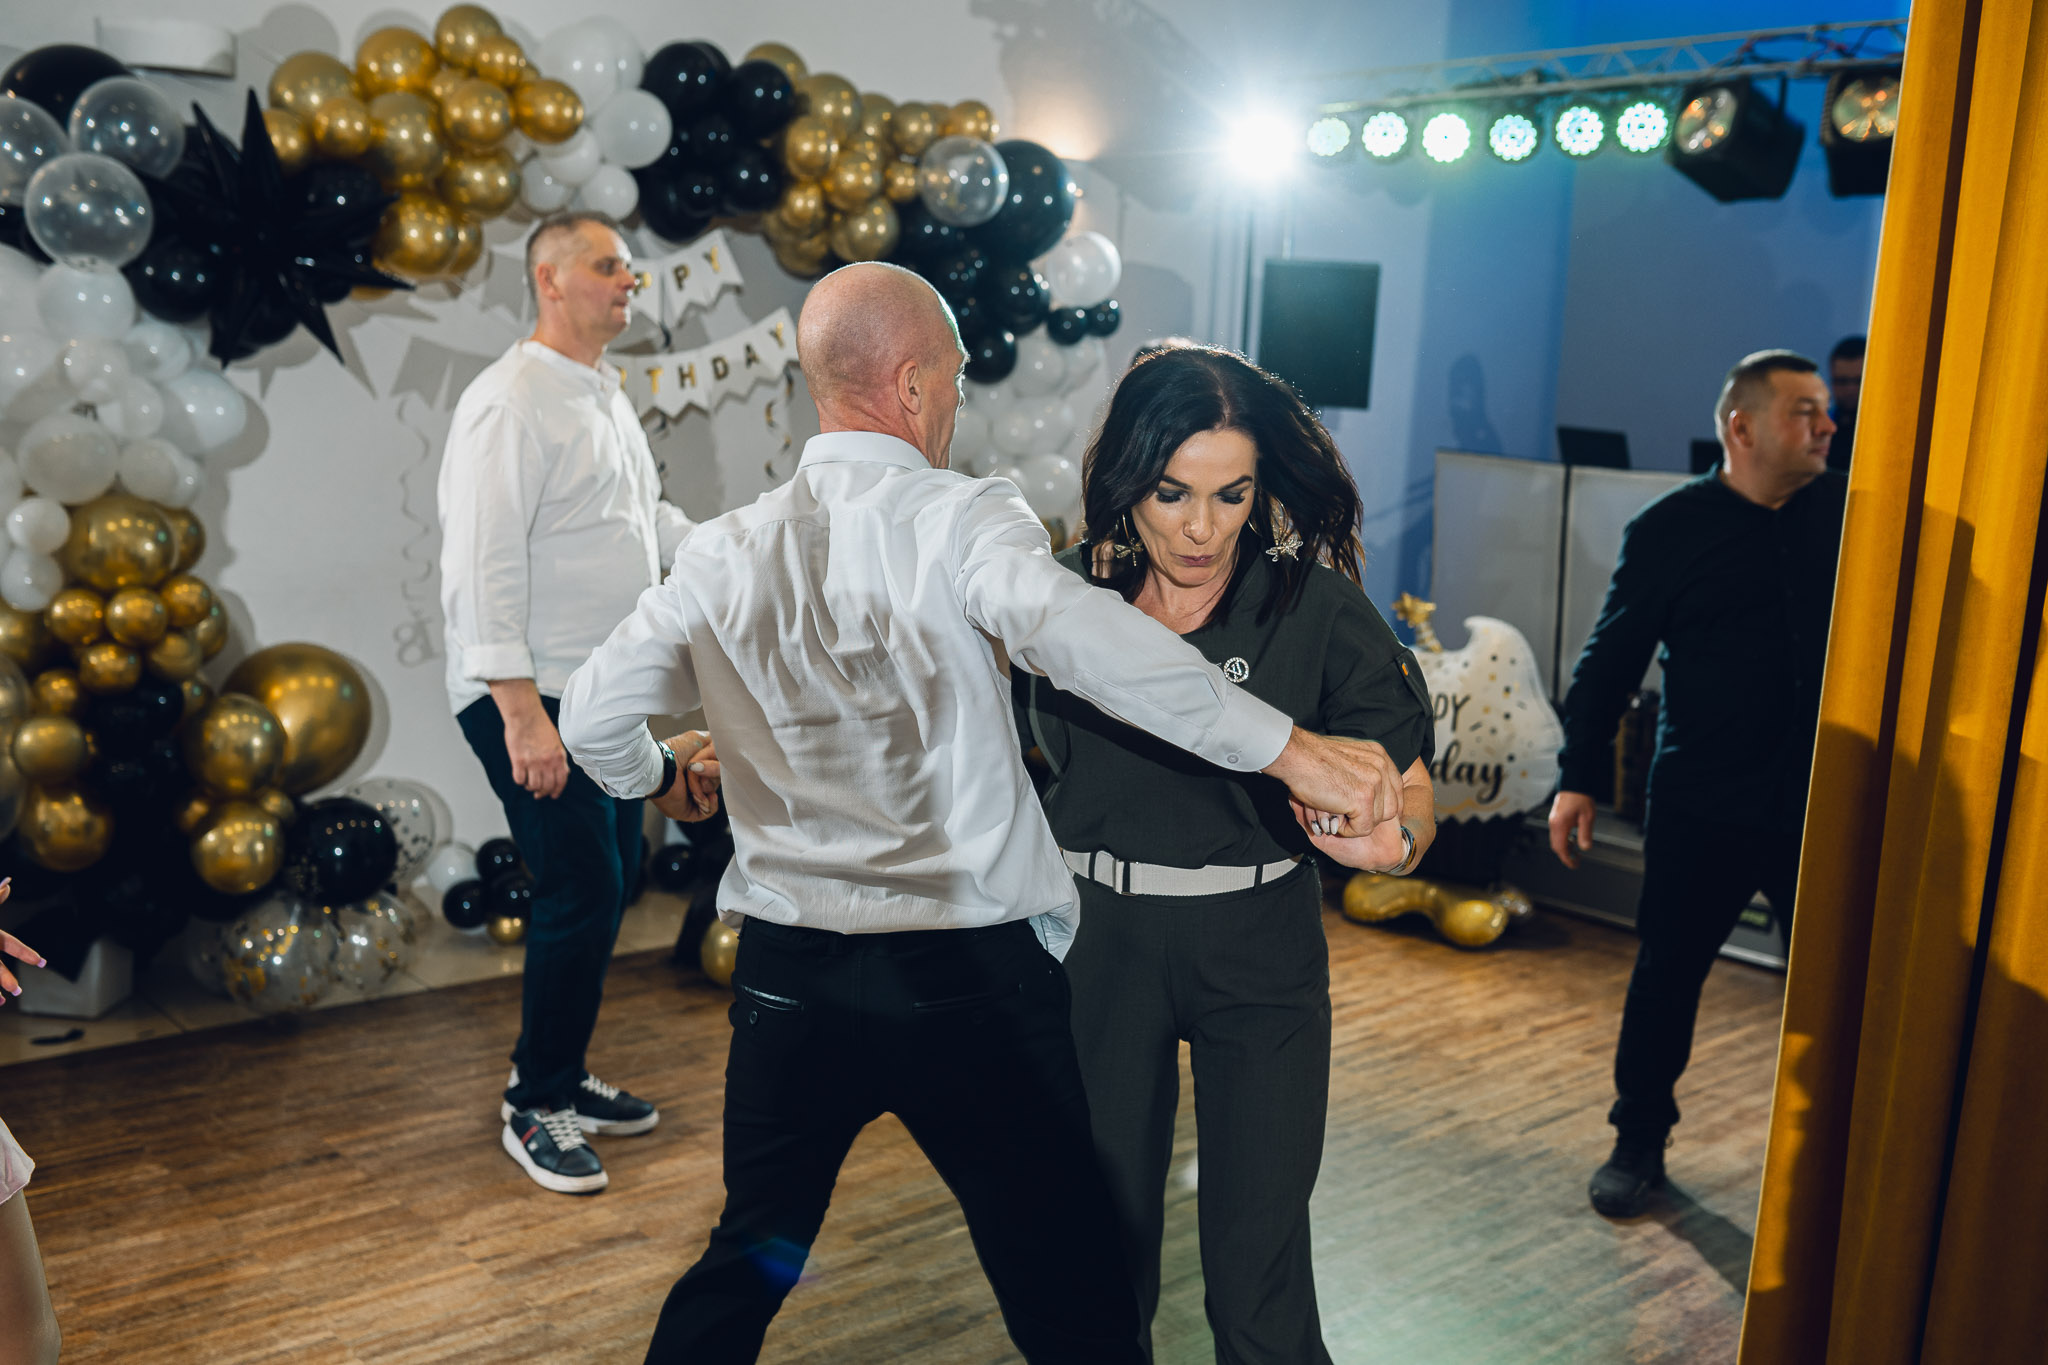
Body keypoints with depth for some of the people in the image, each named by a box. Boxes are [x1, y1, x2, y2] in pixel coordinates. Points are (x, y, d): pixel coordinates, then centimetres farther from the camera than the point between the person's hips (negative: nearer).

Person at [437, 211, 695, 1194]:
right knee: (581, 889, -9)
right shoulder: (512, 400, -14)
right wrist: (522, 713, -25)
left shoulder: (607, 398, 15)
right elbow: (481, 567, -20)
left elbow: (653, 523, 25)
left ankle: (563, 1076, 29)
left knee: (609, 880, 14)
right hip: (531, 699, -9)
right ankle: (533, 1106, 9)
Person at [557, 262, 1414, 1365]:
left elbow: (594, 717, 9)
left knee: (747, 1265, 25)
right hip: (971, 979, -5)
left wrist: (652, 778, 31)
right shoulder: (960, 520, -10)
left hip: (786, 973, 5)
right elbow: (1072, 630, -30)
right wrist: (1288, 751, -30)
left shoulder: (723, 555, 5)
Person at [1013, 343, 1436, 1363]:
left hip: (1257, 954, -2)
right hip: (1096, 943, 2)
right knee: (1099, 1237, 15)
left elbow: (1411, 795, -8)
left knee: (1258, 1275, 3)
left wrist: (1391, 842, -31)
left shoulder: (1315, 607, -11)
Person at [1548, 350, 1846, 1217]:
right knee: (1666, 977, 8)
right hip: (1701, 809, -2)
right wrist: (1578, 778, -3)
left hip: (1824, 808, 2)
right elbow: (1611, 658, -1)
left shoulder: (1849, 513, 4)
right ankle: (1639, 1143, 26)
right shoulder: (1669, 529, -3)